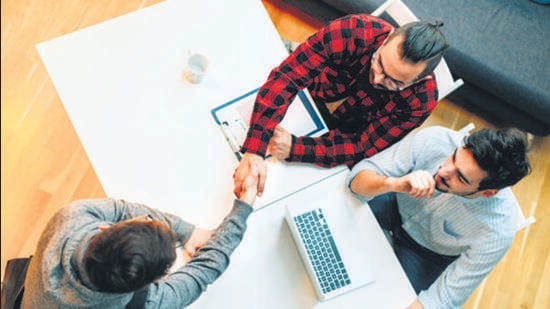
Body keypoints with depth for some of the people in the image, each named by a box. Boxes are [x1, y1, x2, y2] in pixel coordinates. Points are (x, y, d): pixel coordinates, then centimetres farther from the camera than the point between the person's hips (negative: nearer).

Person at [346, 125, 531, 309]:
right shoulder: (433, 139, -33)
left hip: (429, 254, -1)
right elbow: (358, 179, -28)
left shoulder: (497, 231, -35)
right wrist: (394, 184, -49)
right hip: (397, 205, 2)